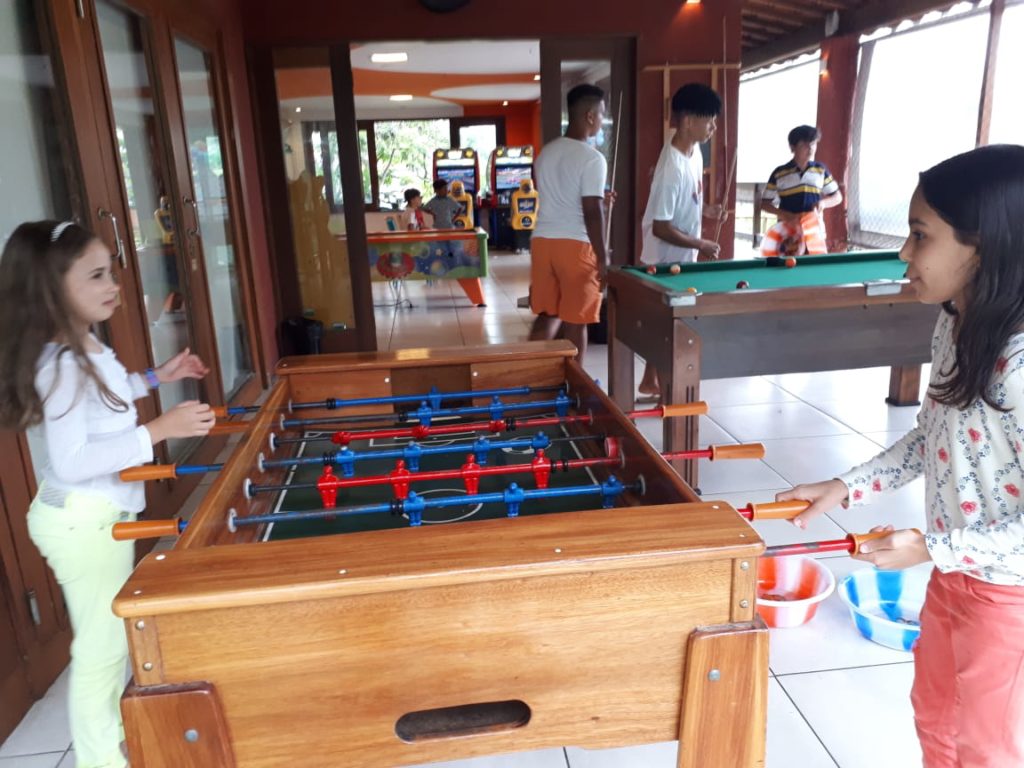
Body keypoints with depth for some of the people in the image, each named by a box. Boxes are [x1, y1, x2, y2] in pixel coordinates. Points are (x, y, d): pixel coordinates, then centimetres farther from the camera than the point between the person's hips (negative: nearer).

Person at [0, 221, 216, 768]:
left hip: (101, 514, 10)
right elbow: (71, 462, -29)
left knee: (113, 633, 23)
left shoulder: (83, 349, 5)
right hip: (82, 521, -10)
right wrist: (159, 429, -31)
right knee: (100, 645, 4)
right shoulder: (59, 364, -25)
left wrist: (156, 378, 15)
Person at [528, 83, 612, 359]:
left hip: (542, 241, 7)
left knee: (546, 314, 15)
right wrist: (602, 258, -11)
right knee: (575, 320, 4)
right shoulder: (592, 159, -11)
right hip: (575, 245, -7)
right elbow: (591, 213, -16)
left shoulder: (545, 152, 11)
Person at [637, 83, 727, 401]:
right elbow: (660, 228, -25)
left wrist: (704, 210, 2)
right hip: (666, 261, -9)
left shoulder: (695, 151, 2)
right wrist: (701, 245, -18)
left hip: (682, 258, 9)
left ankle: (650, 381, 32)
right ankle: (665, 389, 16)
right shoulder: (672, 167, -27)